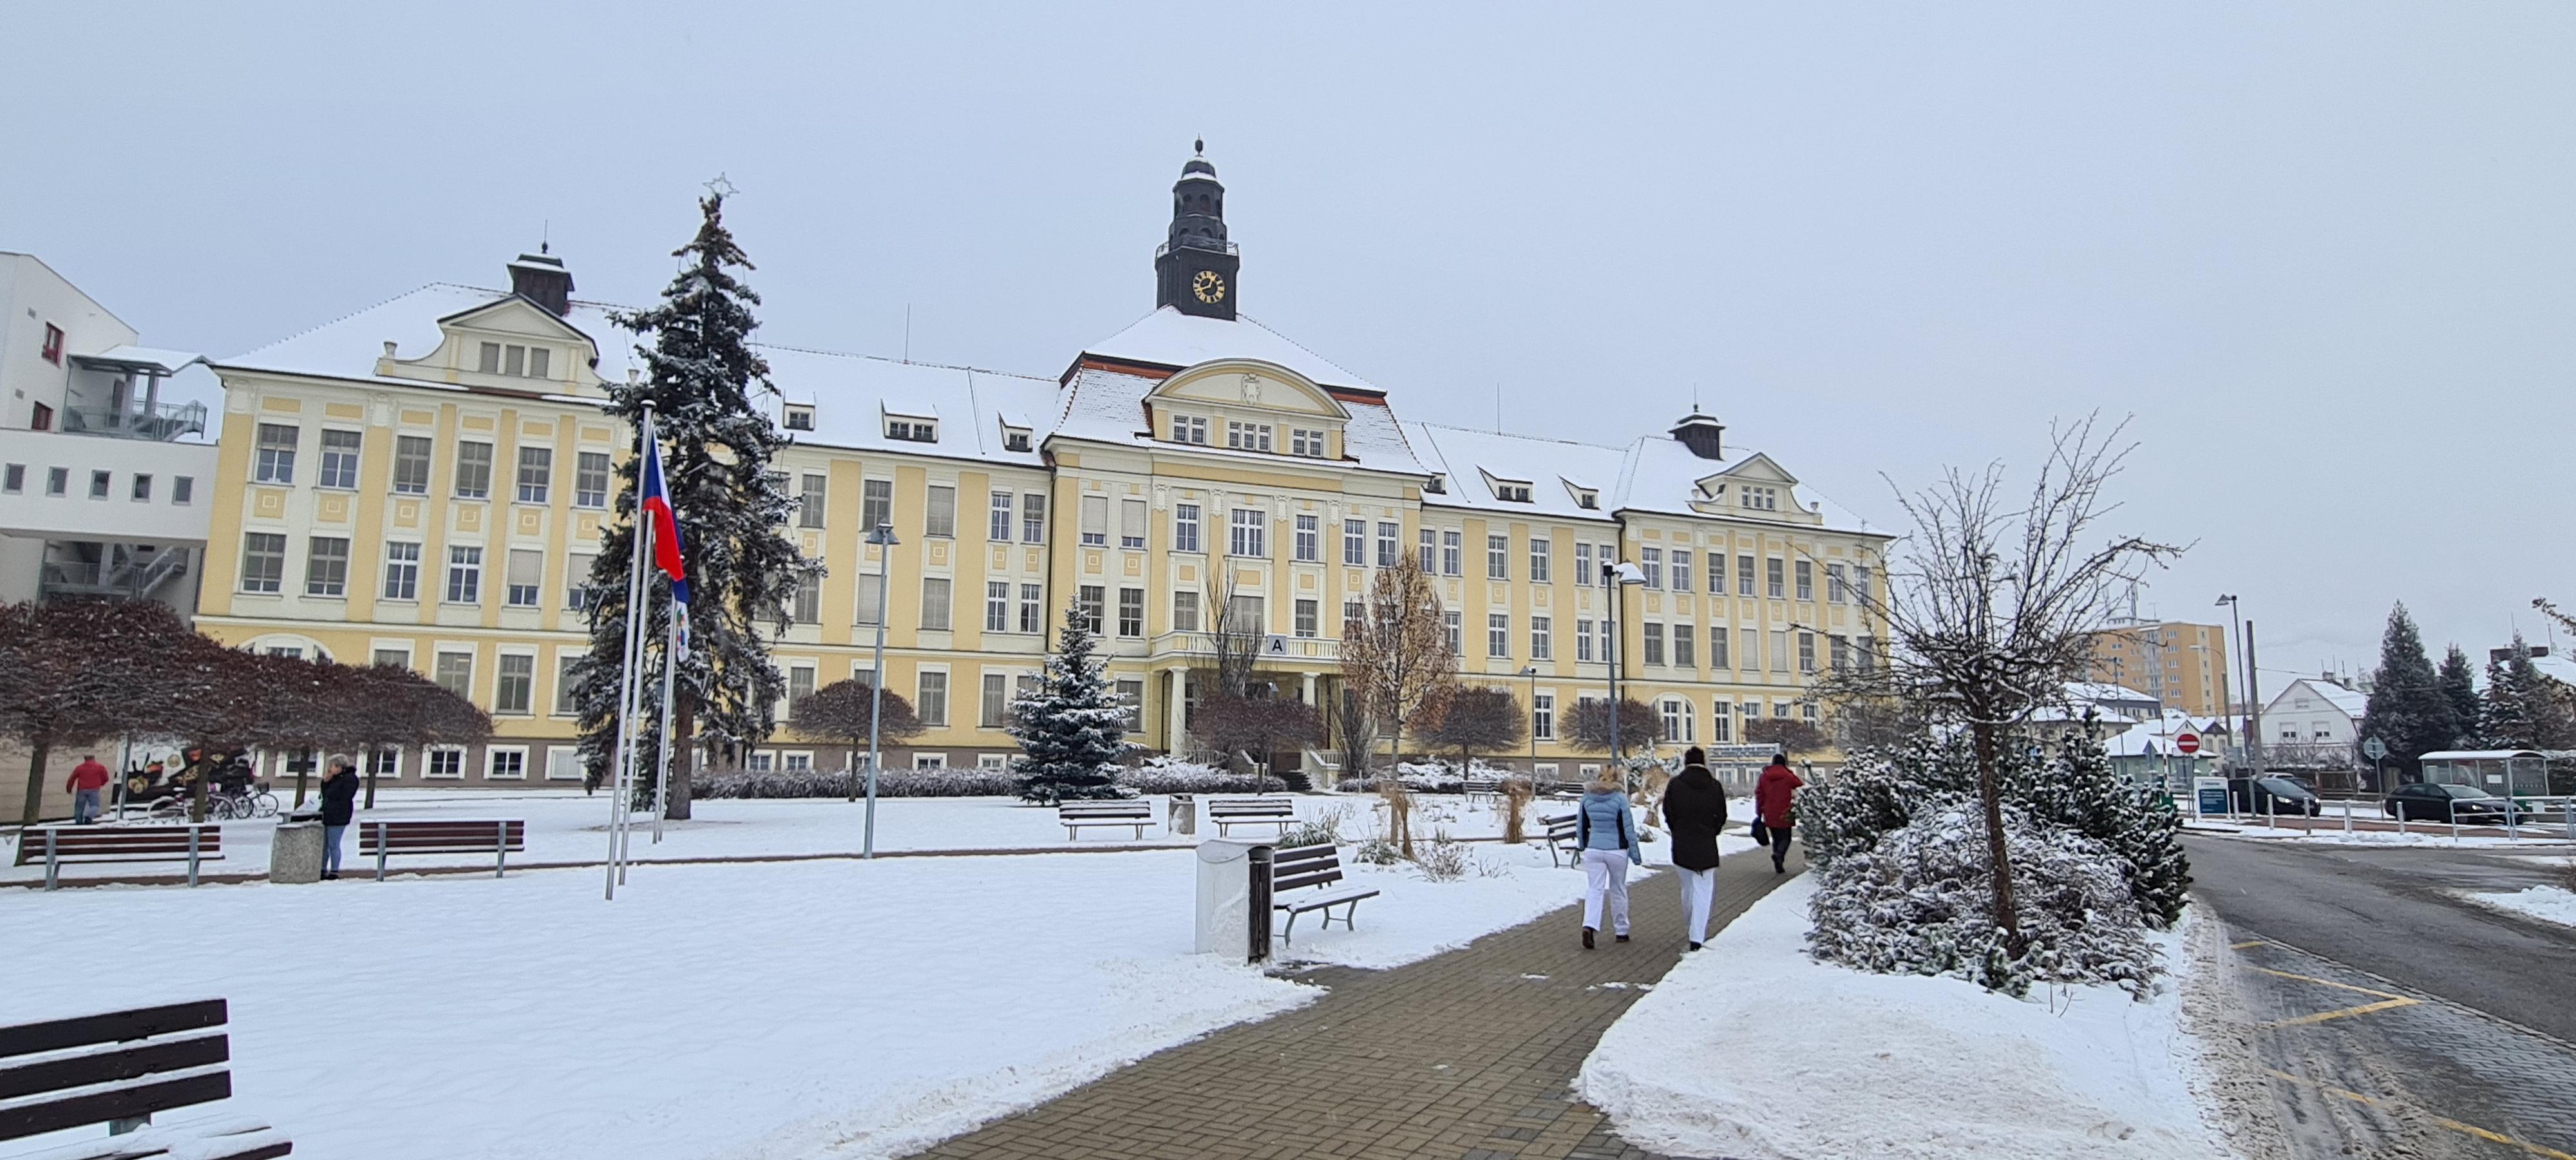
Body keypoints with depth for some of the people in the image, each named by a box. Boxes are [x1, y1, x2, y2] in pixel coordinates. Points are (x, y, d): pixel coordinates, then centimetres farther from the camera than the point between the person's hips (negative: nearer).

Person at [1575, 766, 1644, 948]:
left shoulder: (1587, 797, 2)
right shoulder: (1620, 798, -9)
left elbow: (1580, 826, 10)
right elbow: (1629, 828, -7)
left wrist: (1582, 846, 25)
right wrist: (1635, 854, 0)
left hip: (1593, 850, 2)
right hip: (1617, 851, -2)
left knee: (1594, 889, 2)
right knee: (1618, 890, 13)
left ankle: (1589, 925, -19)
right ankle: (1621, 931, 23)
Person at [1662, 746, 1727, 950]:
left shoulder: (1675, 784, -4)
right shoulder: (1715, 786, -3)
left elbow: (1668, 814, 0)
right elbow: (1721, 817, 3)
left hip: (1681, 847, 1)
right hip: (1707, 848, -1)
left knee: (1688, 890, 16)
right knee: (1704, 892, 1)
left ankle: (1696, 932, 29)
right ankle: (1698, 937, -7)